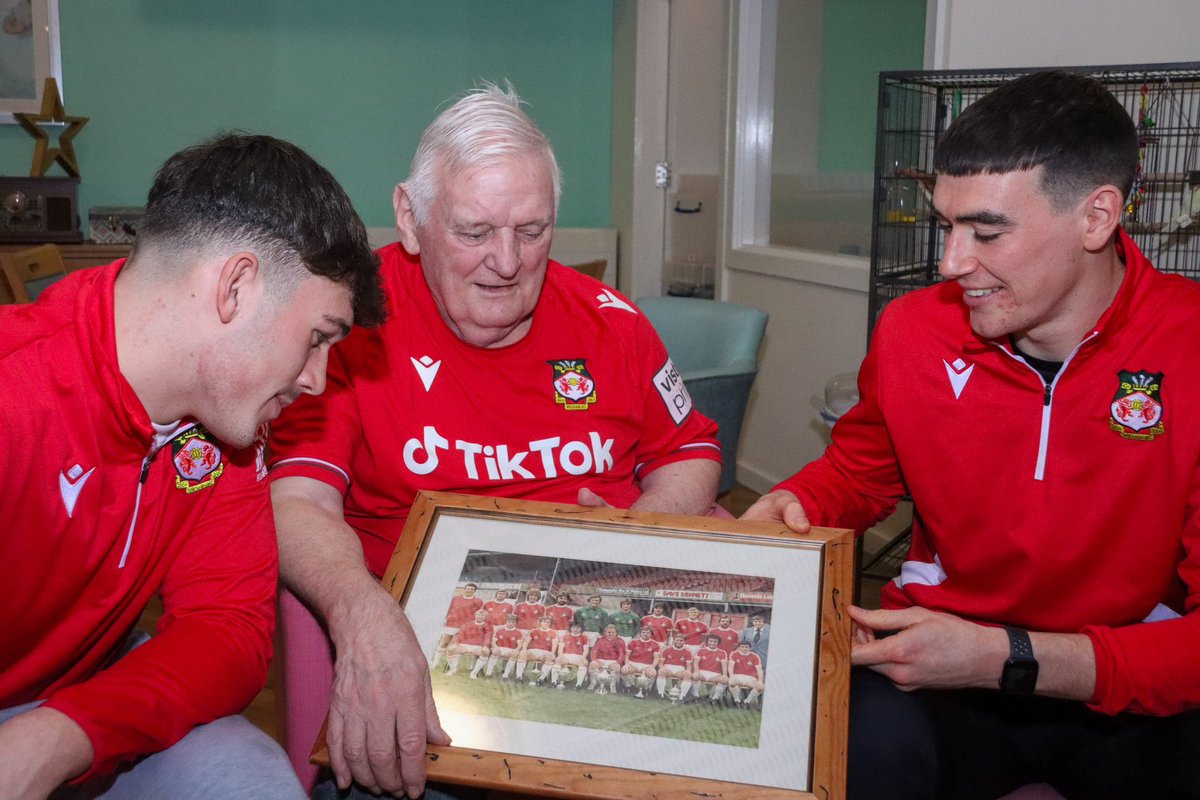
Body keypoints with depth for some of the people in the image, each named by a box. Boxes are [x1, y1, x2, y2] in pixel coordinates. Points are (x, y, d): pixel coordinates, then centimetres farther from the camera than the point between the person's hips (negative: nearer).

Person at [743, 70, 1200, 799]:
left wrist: (1001, 658, -25)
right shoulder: (913, 331, -4)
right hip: (940, 655, 1)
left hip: (1131, 689, 0)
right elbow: (858, 471, 16)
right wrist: (793, 507, -6)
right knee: (869, 733, -32)